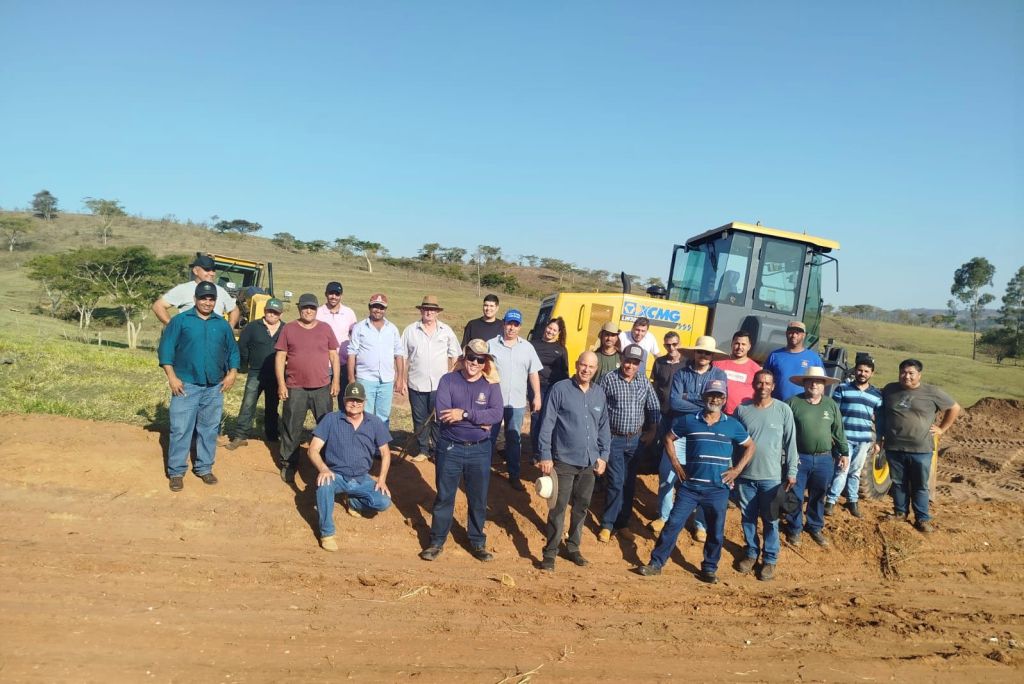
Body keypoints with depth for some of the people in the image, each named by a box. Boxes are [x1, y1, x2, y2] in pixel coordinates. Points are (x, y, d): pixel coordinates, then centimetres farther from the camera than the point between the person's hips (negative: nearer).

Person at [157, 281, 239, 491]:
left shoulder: (223, 325, 10)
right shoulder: (180, 320, -1)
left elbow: (233, 350, 14)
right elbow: (165, 348, -4)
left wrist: (232, 373, 1)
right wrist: (172, 376, -10)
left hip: (214, 388, 4)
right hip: (187, 385, -3)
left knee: (209, 429, 10)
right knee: (180, 430, -2)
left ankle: (204, 468, 23)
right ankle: (176, 472, 8)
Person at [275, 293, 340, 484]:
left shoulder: (325, 328, 5)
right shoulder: (288, 329, 1)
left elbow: (334, 355, 8)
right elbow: (280, 357, 1)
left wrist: (336, 380, 1)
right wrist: (281, 384, -5)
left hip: (322, 387, 1)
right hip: (295, 388, -1)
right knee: (291, 428, 7)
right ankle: (288, 464, 20)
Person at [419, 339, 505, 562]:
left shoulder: (491, 385, 0)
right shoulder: (448, 380, -5)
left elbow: (496, 414, -15)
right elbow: (443, 413, -17)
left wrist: (464, 414, -23)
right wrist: (478, 420, -17)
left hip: (480, 450, 1)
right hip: (450, 448, -1)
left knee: (478, 499, 12)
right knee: (444, 497, 10)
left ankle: (478, 543, 27)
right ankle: (436, 542, 23)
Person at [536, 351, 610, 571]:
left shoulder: (599, 394, 7)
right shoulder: (560, 389, -8)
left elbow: (603, 427, 14)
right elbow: (547, 424, -9)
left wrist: (603, 455, 9)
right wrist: (544, 456, -11)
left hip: (590, 462, 5)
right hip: (564, 461, -5)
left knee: (582, 506, 15)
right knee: (558, 508, -1)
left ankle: (573, 547, 30)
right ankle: (550, 552, 10)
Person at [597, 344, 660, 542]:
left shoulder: (644, 381, 3)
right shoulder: (609, 379, -8)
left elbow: (654, 408, 10)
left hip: (635, 440, 4)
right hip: (614, 439, -4)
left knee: (629, 483, 11)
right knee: (616, 483, -6)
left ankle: (623, 522, 24)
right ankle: (607, 524, 7)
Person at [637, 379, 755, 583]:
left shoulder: (733, 425, 2)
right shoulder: (689, 420, 0)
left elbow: (750, 446, 13)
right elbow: (669, 438, 12)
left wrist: (736, 469, 3)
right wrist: (676, 464, 3)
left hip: (718, 489, 1)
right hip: (689, 486, 0)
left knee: (716, 531, 10)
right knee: (673, 524, 0)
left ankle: (709, 569, 28)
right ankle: (656, 563, 10)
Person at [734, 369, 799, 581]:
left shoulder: (783, 410, -5)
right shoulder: (742, 409, -1)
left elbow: (790, 443, -1)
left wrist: (791, 472, -3)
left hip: (772, 476, -2)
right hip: (745, 475, 2)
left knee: (770, 520, 8)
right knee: (747, 518, 14)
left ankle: (770, 559, 23)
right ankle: (751, 553, 32)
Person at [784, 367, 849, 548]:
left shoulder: (831, 405, 5)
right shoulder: (793, 402, -5)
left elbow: (838, 431, 11)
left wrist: (844, 453, 9)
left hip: (824, 459, 3)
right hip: (799, 458, -3)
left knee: (818, 497, 14)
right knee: (795, 497, 4)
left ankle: (815, 528, 31)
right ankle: (794, 530, 20)